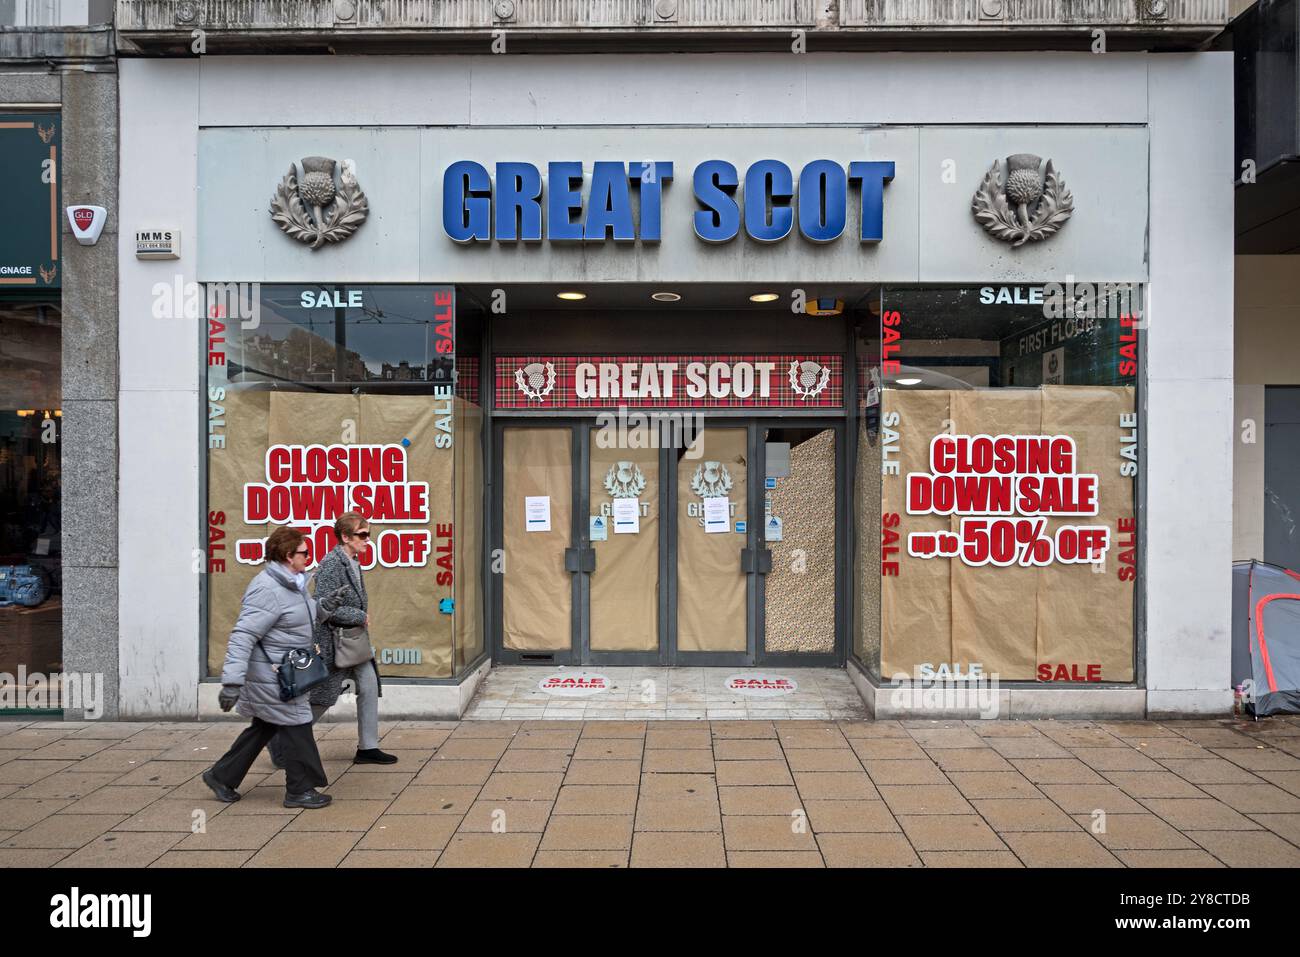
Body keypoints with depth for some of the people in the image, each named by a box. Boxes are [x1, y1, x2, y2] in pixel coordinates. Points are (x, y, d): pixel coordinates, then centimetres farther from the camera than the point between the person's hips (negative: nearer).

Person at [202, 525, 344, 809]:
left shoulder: (291, 583, 10)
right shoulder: (267, 589, -22)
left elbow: (299, 619, 24)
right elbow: (243, 636, -26)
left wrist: (323, 606, 5)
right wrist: (232, 681, -30)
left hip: (284, 672, 10)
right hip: (271, 675, -10)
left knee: (265, 727, 20)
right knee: (295, 727, -1)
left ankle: (221, 776, 33)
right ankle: (300, 791, 12)